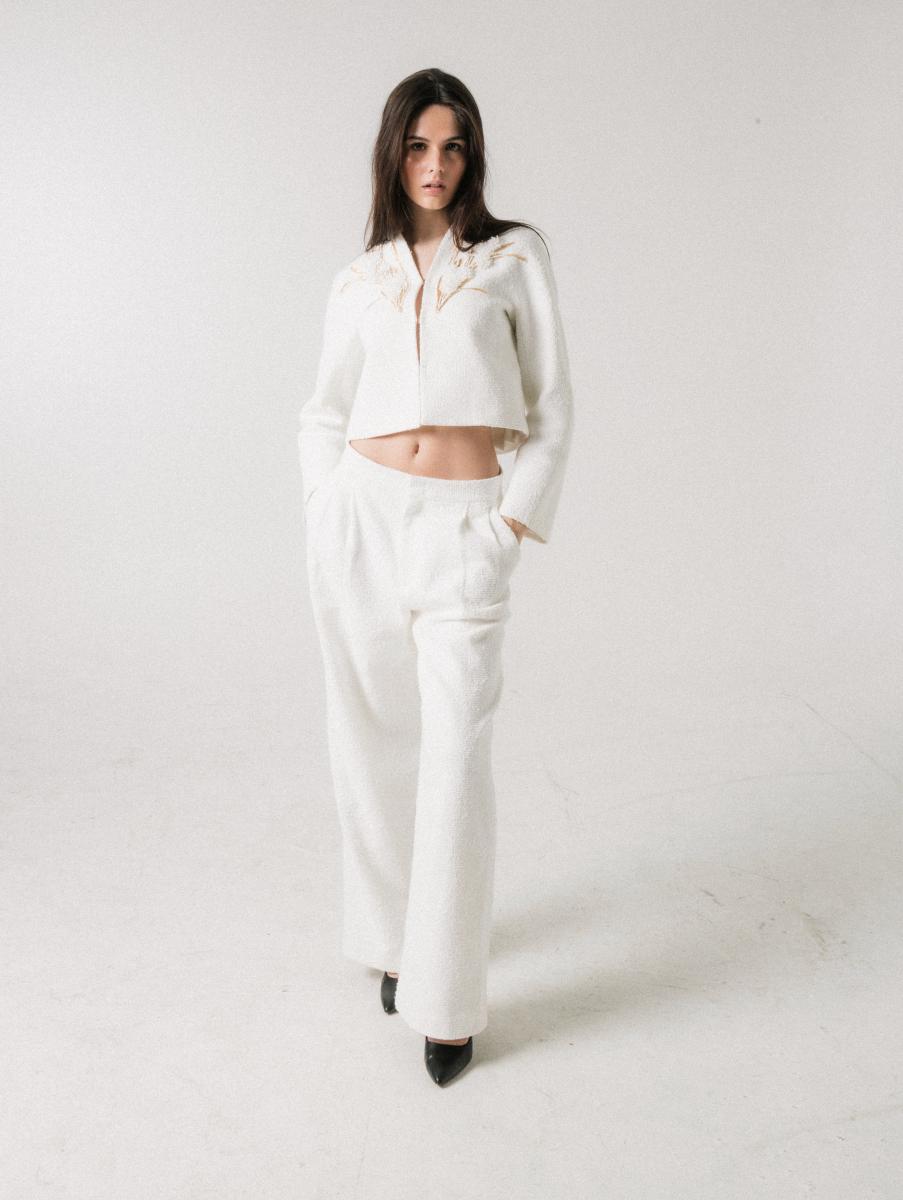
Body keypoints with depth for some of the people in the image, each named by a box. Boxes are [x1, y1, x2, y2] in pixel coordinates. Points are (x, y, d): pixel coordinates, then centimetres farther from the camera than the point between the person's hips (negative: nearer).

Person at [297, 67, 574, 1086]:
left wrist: (518, 518, -5)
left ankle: (447, 998, 9)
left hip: (464, 532, -2)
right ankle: (392, 937, 31)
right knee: (374, 744, 9)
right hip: (362, 519, 3)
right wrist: (324, 516, 5)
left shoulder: (515, 257, 6)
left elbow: (551, 408, 4)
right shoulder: (358, 282, 12)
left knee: (457, 761, -6)